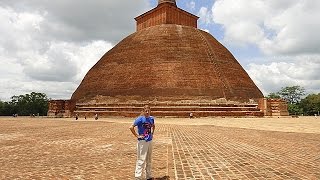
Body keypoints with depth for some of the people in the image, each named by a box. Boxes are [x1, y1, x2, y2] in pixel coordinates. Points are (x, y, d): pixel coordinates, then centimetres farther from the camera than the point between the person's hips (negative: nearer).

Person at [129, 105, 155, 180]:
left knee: (149, 160, 17)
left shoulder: (151, 118, 5)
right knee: (141, 160, -5)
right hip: (142, 141, -7)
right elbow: (131, 127, -22)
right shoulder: (140, 119, -15)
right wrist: (137, 135, -18)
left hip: (150, 141, 7)